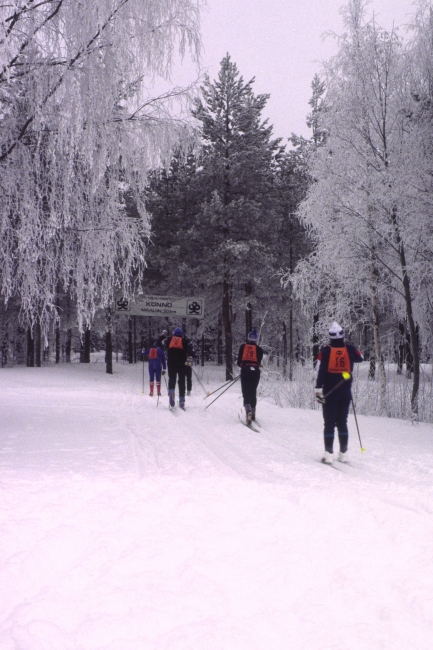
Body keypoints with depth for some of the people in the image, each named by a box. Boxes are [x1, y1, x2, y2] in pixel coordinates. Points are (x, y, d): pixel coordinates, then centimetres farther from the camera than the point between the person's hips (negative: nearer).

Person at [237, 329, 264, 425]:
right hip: (255, 371, 1)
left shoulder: (243, 346, 6)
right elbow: (259, 362, -1)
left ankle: (248, 410, -30)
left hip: (245, 371, -1)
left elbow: (239, 361, 4)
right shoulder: (259, 349, 5)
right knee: (253, 393, 17)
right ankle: (253, 414, 25)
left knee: (246, 393, -4)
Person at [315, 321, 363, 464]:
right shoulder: (350, 349, -2)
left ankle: (329, 454, -3)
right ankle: (343, 453, 13)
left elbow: (320, 371, -13)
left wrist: (318, 389, -11)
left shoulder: (325, 351, -9)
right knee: (342, 423, 11)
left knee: (329, 423, 1)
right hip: (345, 392, 2)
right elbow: (360, 358, 20)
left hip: (329, 392, -2)